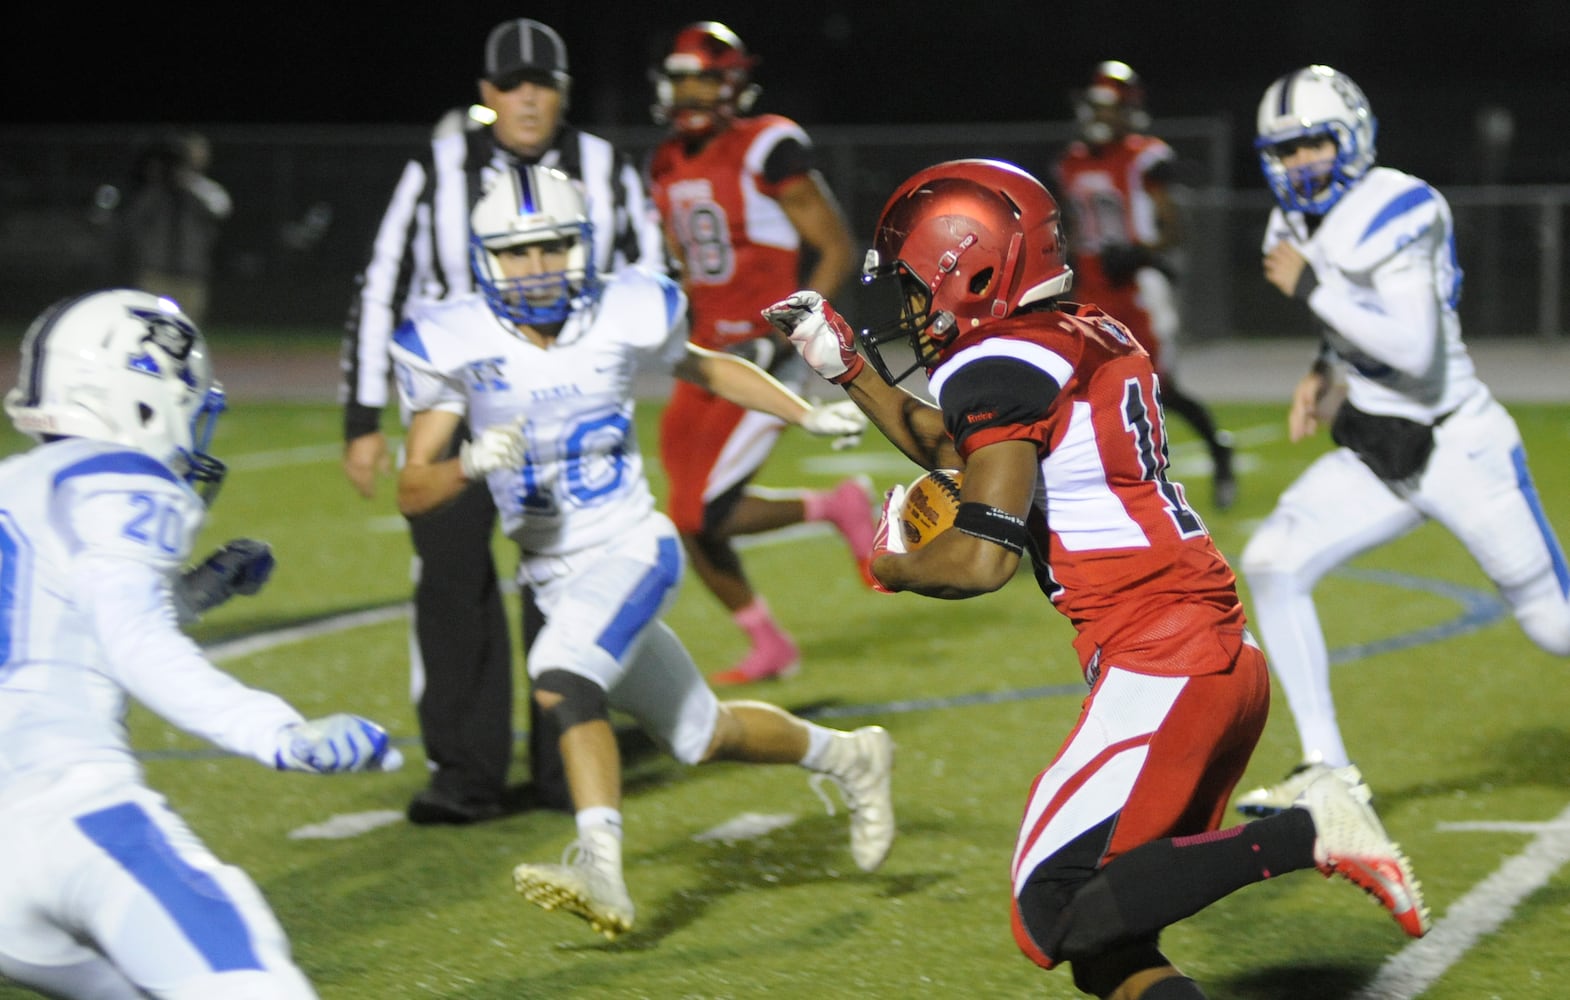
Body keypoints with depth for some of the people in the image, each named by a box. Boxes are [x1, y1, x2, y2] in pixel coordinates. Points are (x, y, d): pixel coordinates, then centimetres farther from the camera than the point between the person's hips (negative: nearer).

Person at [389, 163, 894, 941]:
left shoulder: (626, 317, -7)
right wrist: (471, 466, -29)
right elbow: (412, 491, -8)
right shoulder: (455, 345, -8)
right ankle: (846, 756, 39)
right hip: (552, 576, 3)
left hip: (630, 552, -3)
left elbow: (704, 369, 15)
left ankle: (600, 868, -39)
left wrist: (809, 415, 8)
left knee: (560, 678, -31)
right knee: (700, 736, 14)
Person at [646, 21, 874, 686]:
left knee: (709, 515, -13)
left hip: (764, 361, -8)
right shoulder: (670, 167, 10)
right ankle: (769, 648, 24)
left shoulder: (768, 151, -12)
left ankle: (840, 508, 9)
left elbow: (837, 250, -10)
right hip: (709, 358, 8)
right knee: (692, 523, 6)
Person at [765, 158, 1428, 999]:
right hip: (1222, 661, 10)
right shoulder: (1092, 345, 17)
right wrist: (843, 364, 34)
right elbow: (956, 449, 34)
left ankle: (1307, 833, -12)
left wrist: (889, 565, 0)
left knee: (1060, 912, -10)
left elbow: (980, 560, -19)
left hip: (1159, 669, -10)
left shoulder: (1003, 371, -11)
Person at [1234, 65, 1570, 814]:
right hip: (1377, 460, 7)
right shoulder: (1296, 229, 5)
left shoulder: (1394, 213, -19)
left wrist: (1310, 288, -24)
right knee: (1273, 565, -11)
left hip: (1462, 450, -7)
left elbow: (1414, 350, -28)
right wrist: (1327, 375, 2)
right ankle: (1328, 769, -4)